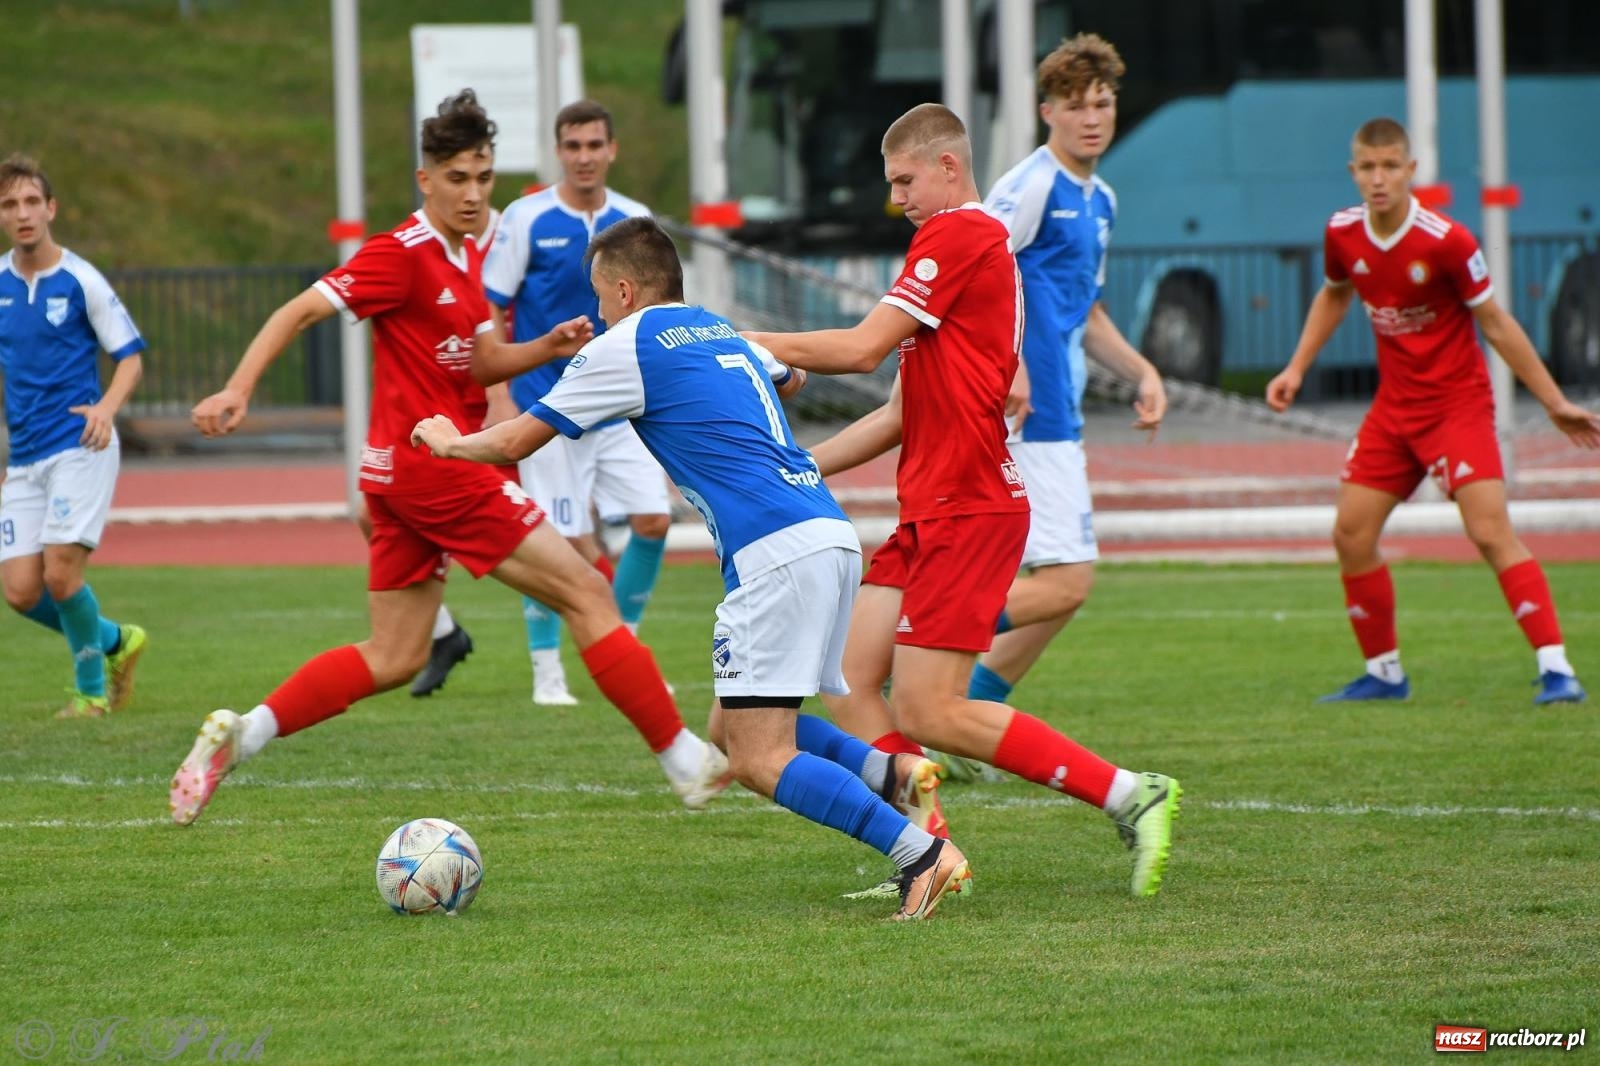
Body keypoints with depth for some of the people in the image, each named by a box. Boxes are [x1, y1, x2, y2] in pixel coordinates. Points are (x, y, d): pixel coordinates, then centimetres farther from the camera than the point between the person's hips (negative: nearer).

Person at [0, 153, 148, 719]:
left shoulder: (81, 280, -7)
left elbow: (131, 356, -2)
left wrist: (106, 408, -20)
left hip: (80, 446, -5)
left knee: (60, 572, -16)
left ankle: (92, 690, 7)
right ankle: (115, 641, 23)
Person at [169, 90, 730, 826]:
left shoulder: (463, 255, 15)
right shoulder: (404, 254, -12)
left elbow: (482, 362, 22)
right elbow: (300, 311, -16)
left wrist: (547, 347, 3)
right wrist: (238, 390, -27)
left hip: (404, 472, 10)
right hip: (431, 467, -10)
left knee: (392, 660, 11)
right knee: (587, 595, -5)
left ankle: (236, 737, 8)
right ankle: (684, 761, -3)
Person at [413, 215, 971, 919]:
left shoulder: (624, 348, 1)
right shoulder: (720, 329, 23)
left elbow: (516, 442, 9)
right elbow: (791, 377, 48)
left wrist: (449, 441, 28)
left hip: (778, 553, -9)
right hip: (832, 536, 9)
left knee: (758, 761, -10)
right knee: (740, 730, 18)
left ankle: (922, 852, -21)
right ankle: (893, 773, 0)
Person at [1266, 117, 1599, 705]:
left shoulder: (1446, 241, -19)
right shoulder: (1343, 234, -3)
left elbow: (1496, 325, -10)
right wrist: (1297, 368, 13)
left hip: (1457, 403, -6)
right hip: (1393, 407, 6)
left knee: (1490, 530, -18)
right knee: (1351, 534, 2)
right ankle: (1384, 672, 18)